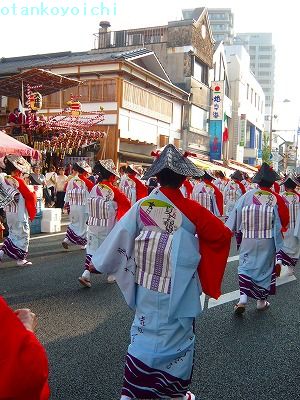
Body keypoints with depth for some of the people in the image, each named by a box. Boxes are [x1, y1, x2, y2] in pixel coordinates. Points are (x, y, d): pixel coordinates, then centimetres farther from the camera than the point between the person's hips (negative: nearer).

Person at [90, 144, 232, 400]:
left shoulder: (142, 206, -7)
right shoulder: (191, 210, -15)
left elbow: (120, 237, -3)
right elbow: (223, 235, -7)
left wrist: (99, 262, 10)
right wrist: (198, 250, 10)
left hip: (147, 286, 4)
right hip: (178, 291, -4)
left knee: (145, 333, 19)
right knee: (176, 336, 13)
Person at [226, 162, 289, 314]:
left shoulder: (247, 196, -9)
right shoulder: (276, 199, -10)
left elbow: (235, 215, -4)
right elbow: (284, 220, -4)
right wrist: (278, 231, 16)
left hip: (248, 239, 0)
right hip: (268, 241, 0)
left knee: (245, 266, 11)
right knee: (265, 268, 14)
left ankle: (243, 297, -6)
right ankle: (261, 301, 24)